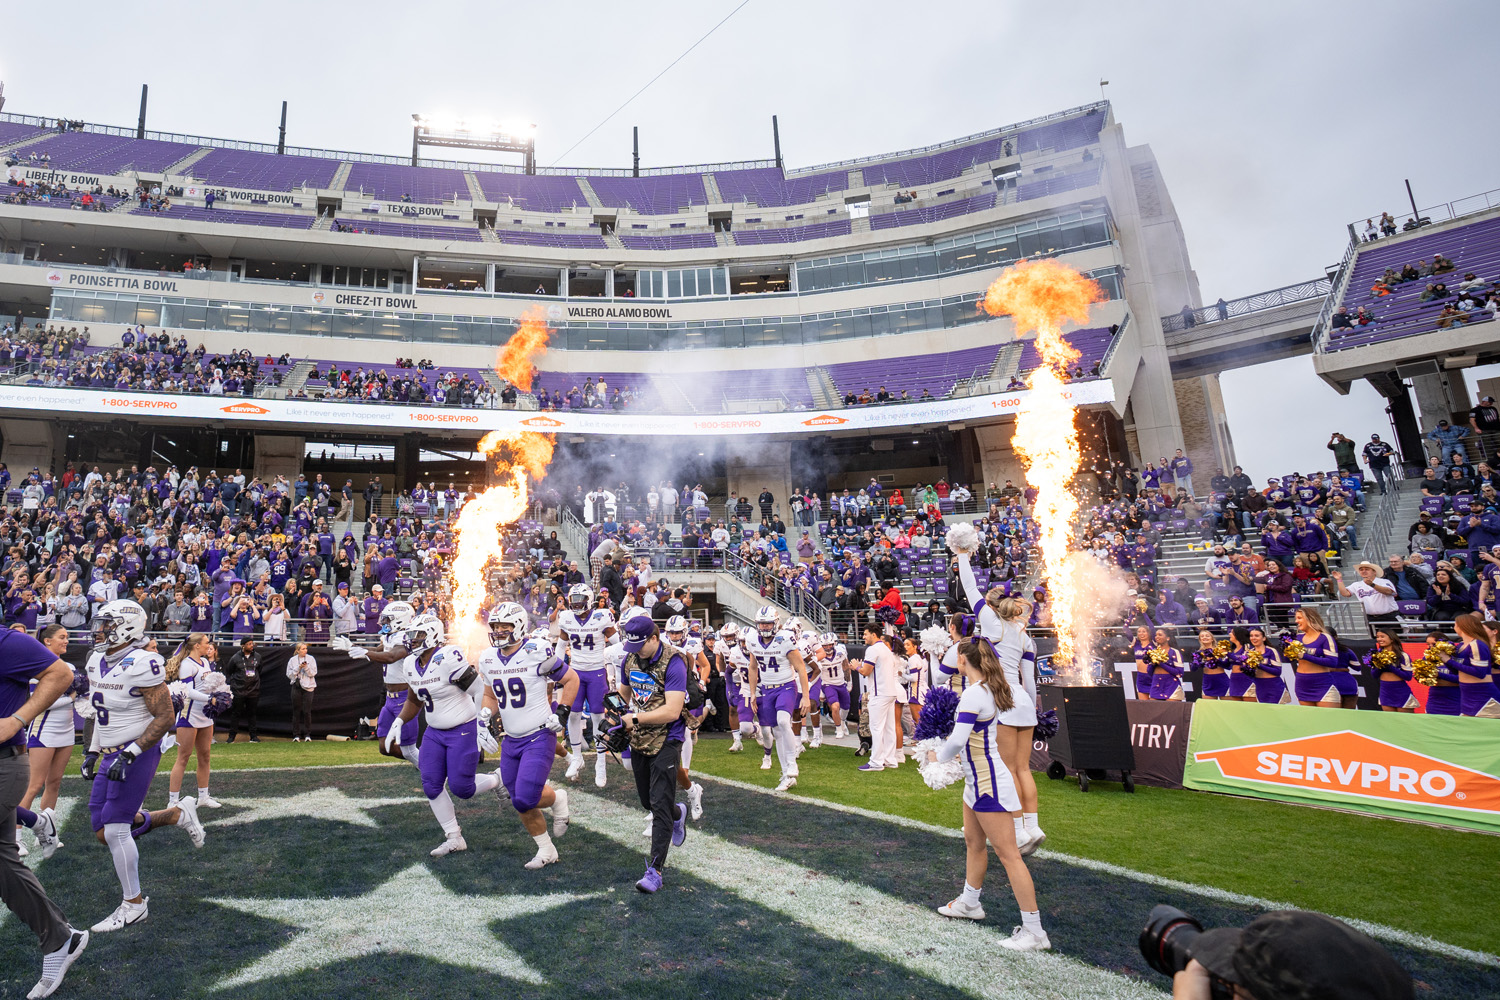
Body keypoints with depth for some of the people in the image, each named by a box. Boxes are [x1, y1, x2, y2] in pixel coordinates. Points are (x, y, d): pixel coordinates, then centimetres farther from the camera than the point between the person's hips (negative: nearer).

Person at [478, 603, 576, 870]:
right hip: (510, 740, 6)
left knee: (525, 799, -15)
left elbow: (571, 679, -5)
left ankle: (557, 799, 18)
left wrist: (561, 713, -10)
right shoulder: (488, 659, 4)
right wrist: (485, 716, 1)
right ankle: (547, 851, 29)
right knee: (521, 804, 9)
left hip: (539, 737, -6)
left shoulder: (537, 653, -15)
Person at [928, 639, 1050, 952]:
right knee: (973, 842, 23)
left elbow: (957, 741, -29)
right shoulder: (988, 689, 5)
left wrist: (938, 755, -11)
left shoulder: (974, 694, -24)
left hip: (989, 784, -10)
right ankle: (969, 903, 41)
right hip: (978, 778, 10)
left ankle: (1034, 931, 6)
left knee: (1008, 854, -3)